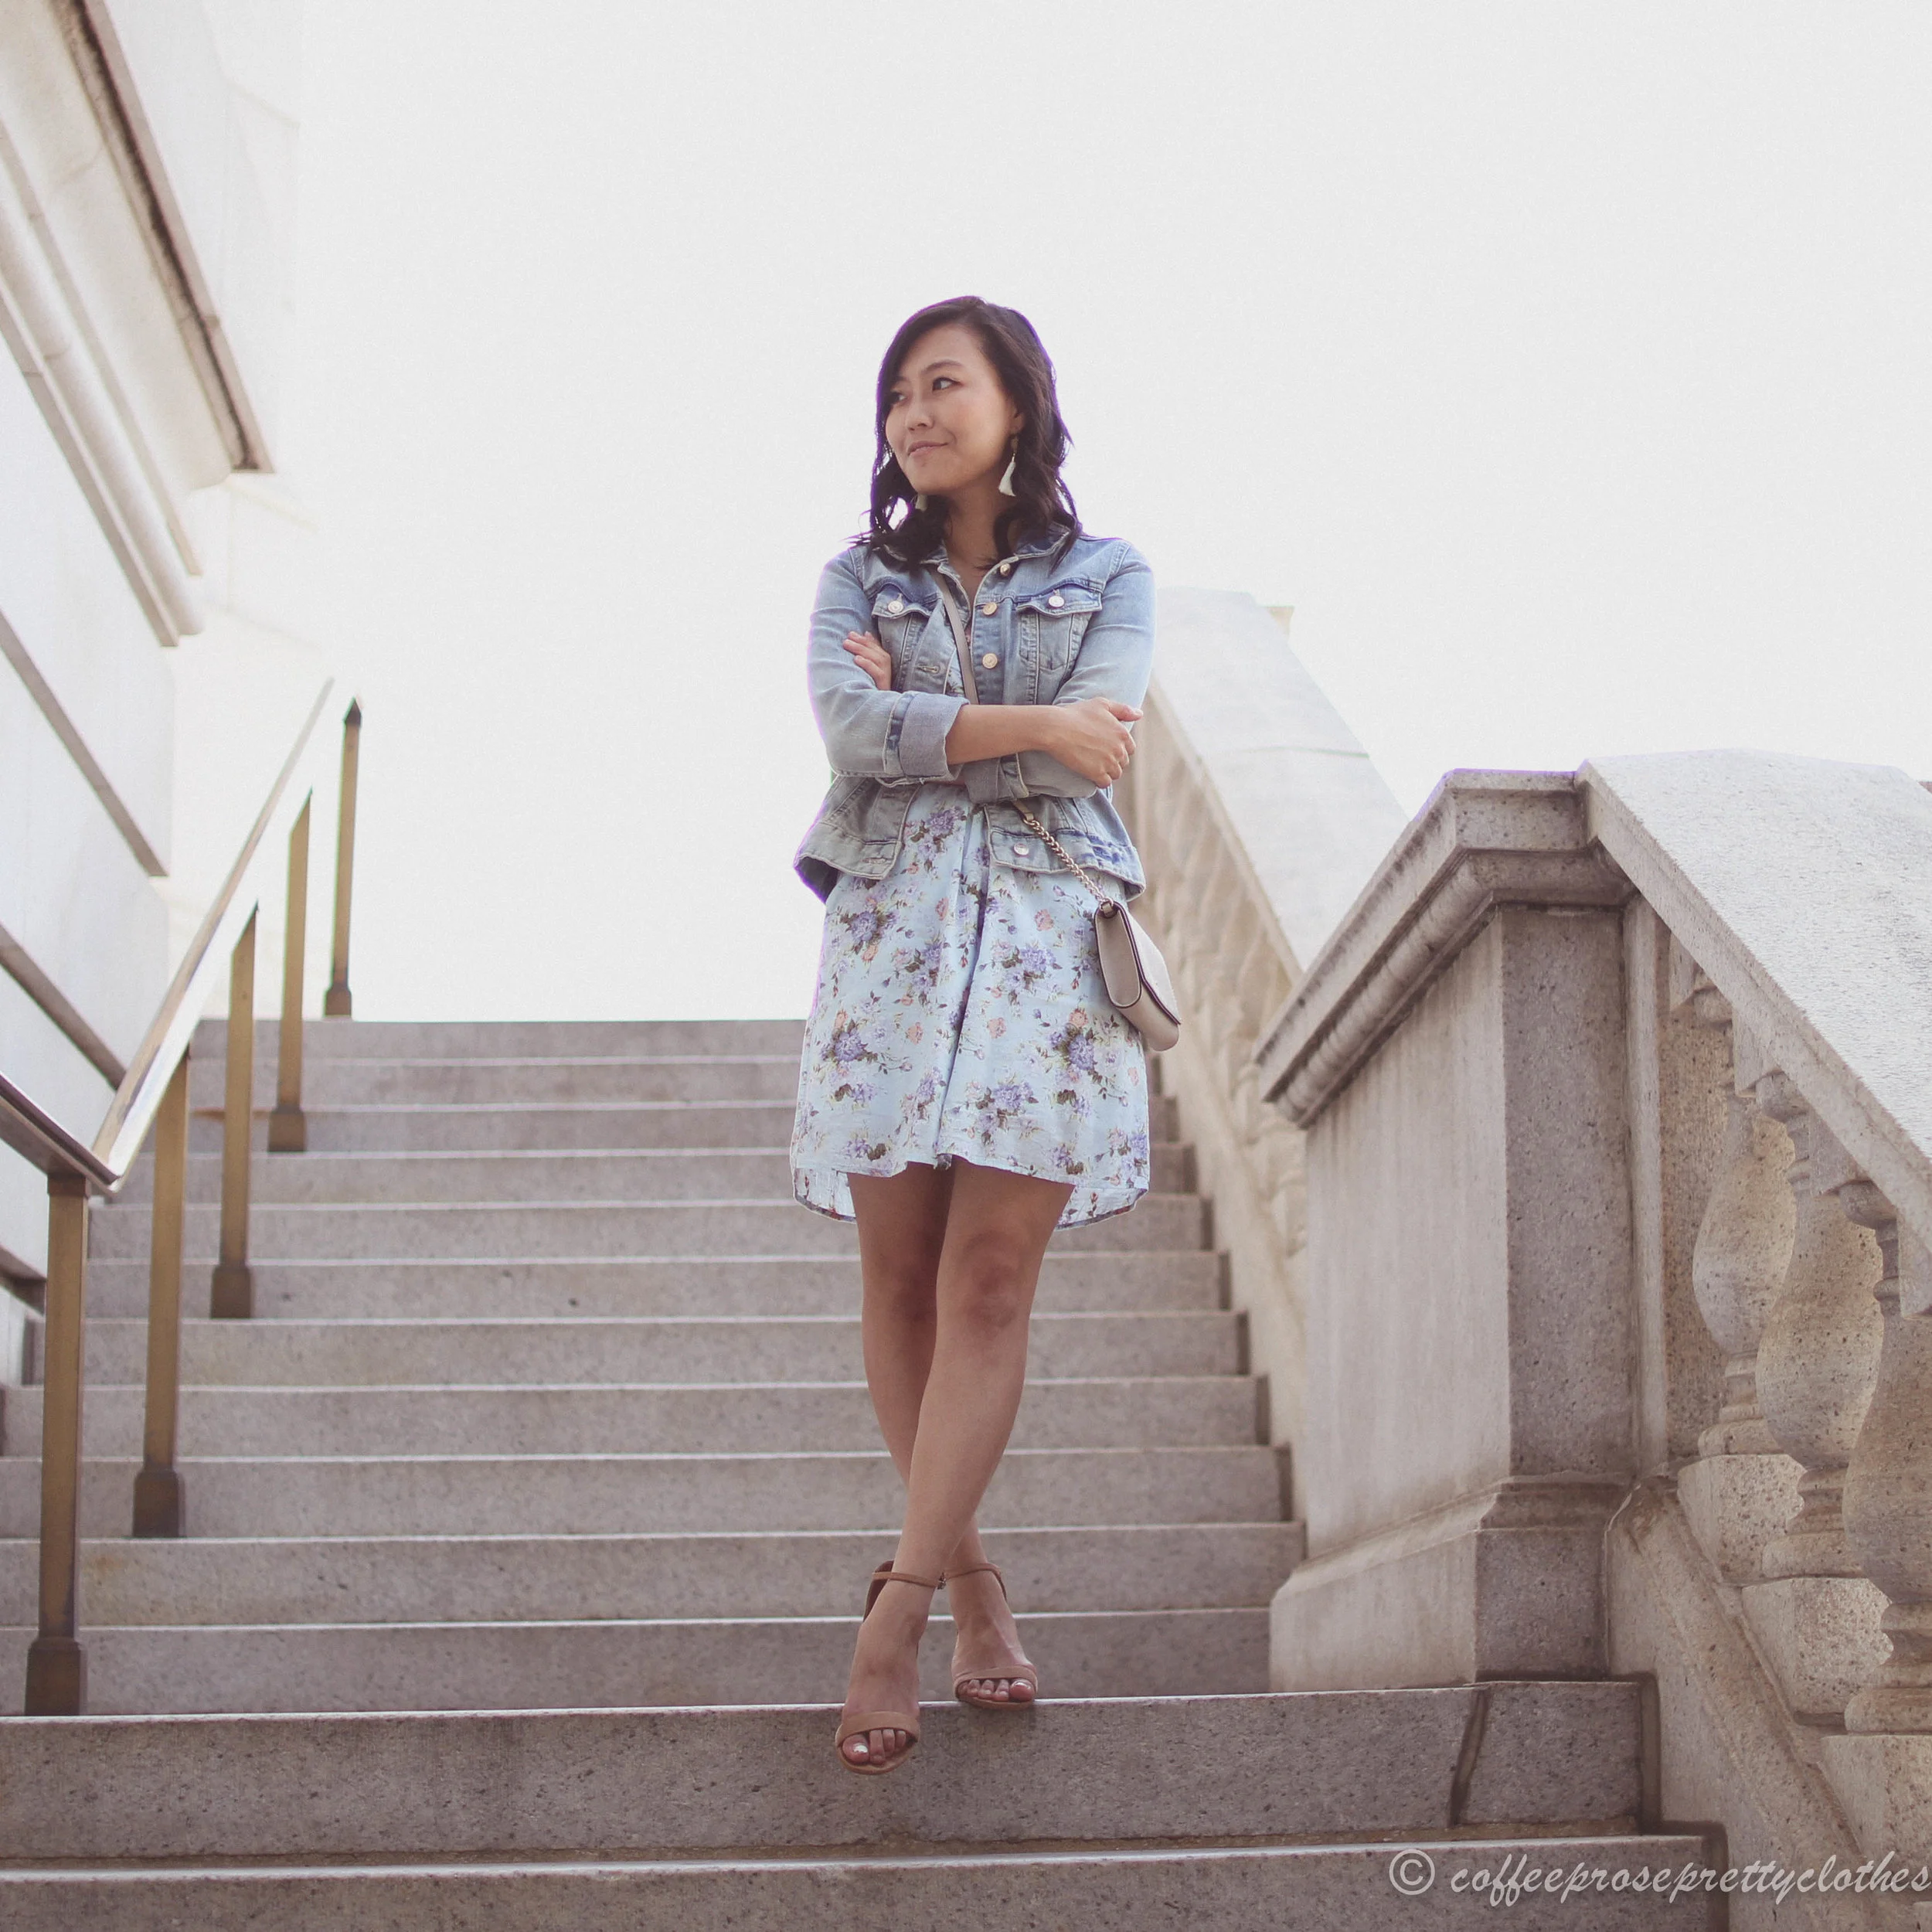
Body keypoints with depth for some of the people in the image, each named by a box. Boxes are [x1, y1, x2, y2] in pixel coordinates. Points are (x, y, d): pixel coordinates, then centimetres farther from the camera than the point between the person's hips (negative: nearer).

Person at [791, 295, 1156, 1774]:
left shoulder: (1107, 580, 10)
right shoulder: (860, 580, 14)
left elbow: (1093, 746, -8)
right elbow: (848, 726, -6)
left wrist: (917, 714, -1)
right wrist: (1031, 726, -10)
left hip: (1046, 940, -2)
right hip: (890, 931, 2)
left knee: (990, 1279, -10)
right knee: (900, 1278, 0)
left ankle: (899, 1608, -9)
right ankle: (971, 1582, 12)